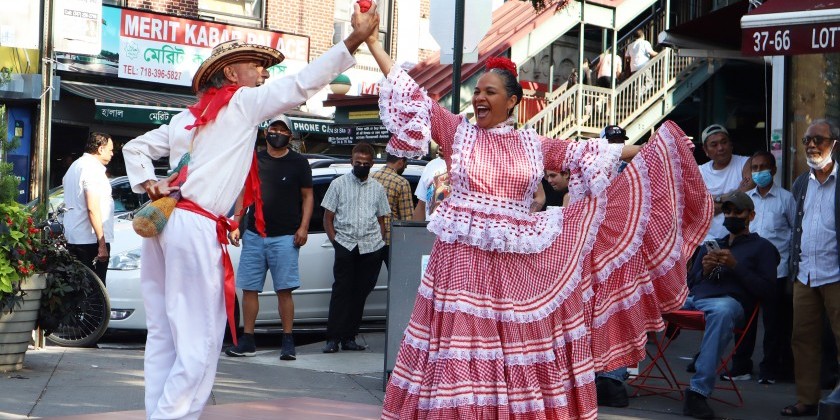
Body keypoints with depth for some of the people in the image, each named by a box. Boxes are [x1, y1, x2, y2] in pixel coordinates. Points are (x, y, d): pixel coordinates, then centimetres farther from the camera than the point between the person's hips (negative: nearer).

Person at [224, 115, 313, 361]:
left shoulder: (298, 162, 5)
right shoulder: (254, 160, 13)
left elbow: (307, 196, 4)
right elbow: (244, 193, 16)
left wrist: (303, 227, -7)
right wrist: (236, 223, 7)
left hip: (285, 237, -3)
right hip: (253, 235, 3)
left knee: (284, 290, -4)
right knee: (249, 289, 2)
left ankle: (287, 342, 1)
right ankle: (247, 341, 8)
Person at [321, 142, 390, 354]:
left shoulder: (377, 189, 15)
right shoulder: (339, 184, 8)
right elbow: (328, 218, 7)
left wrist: (380, 242, 5)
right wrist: (335, 241, -4)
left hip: (372, 248, 3)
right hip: (345, 245, -2)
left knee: (360, 293, 3)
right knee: (342, 291, -10)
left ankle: (349, 337, 9)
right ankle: (333, 339, -10)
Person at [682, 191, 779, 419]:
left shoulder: (762, 247, 19)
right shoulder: (711, 245, 35)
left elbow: (765, 289, 6)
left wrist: (736, 266, -4)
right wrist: (704, 270, 9)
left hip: (729, 300, -5)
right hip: (691, 298, 5)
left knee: (722, 310, -44)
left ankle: (699, 390, -48)